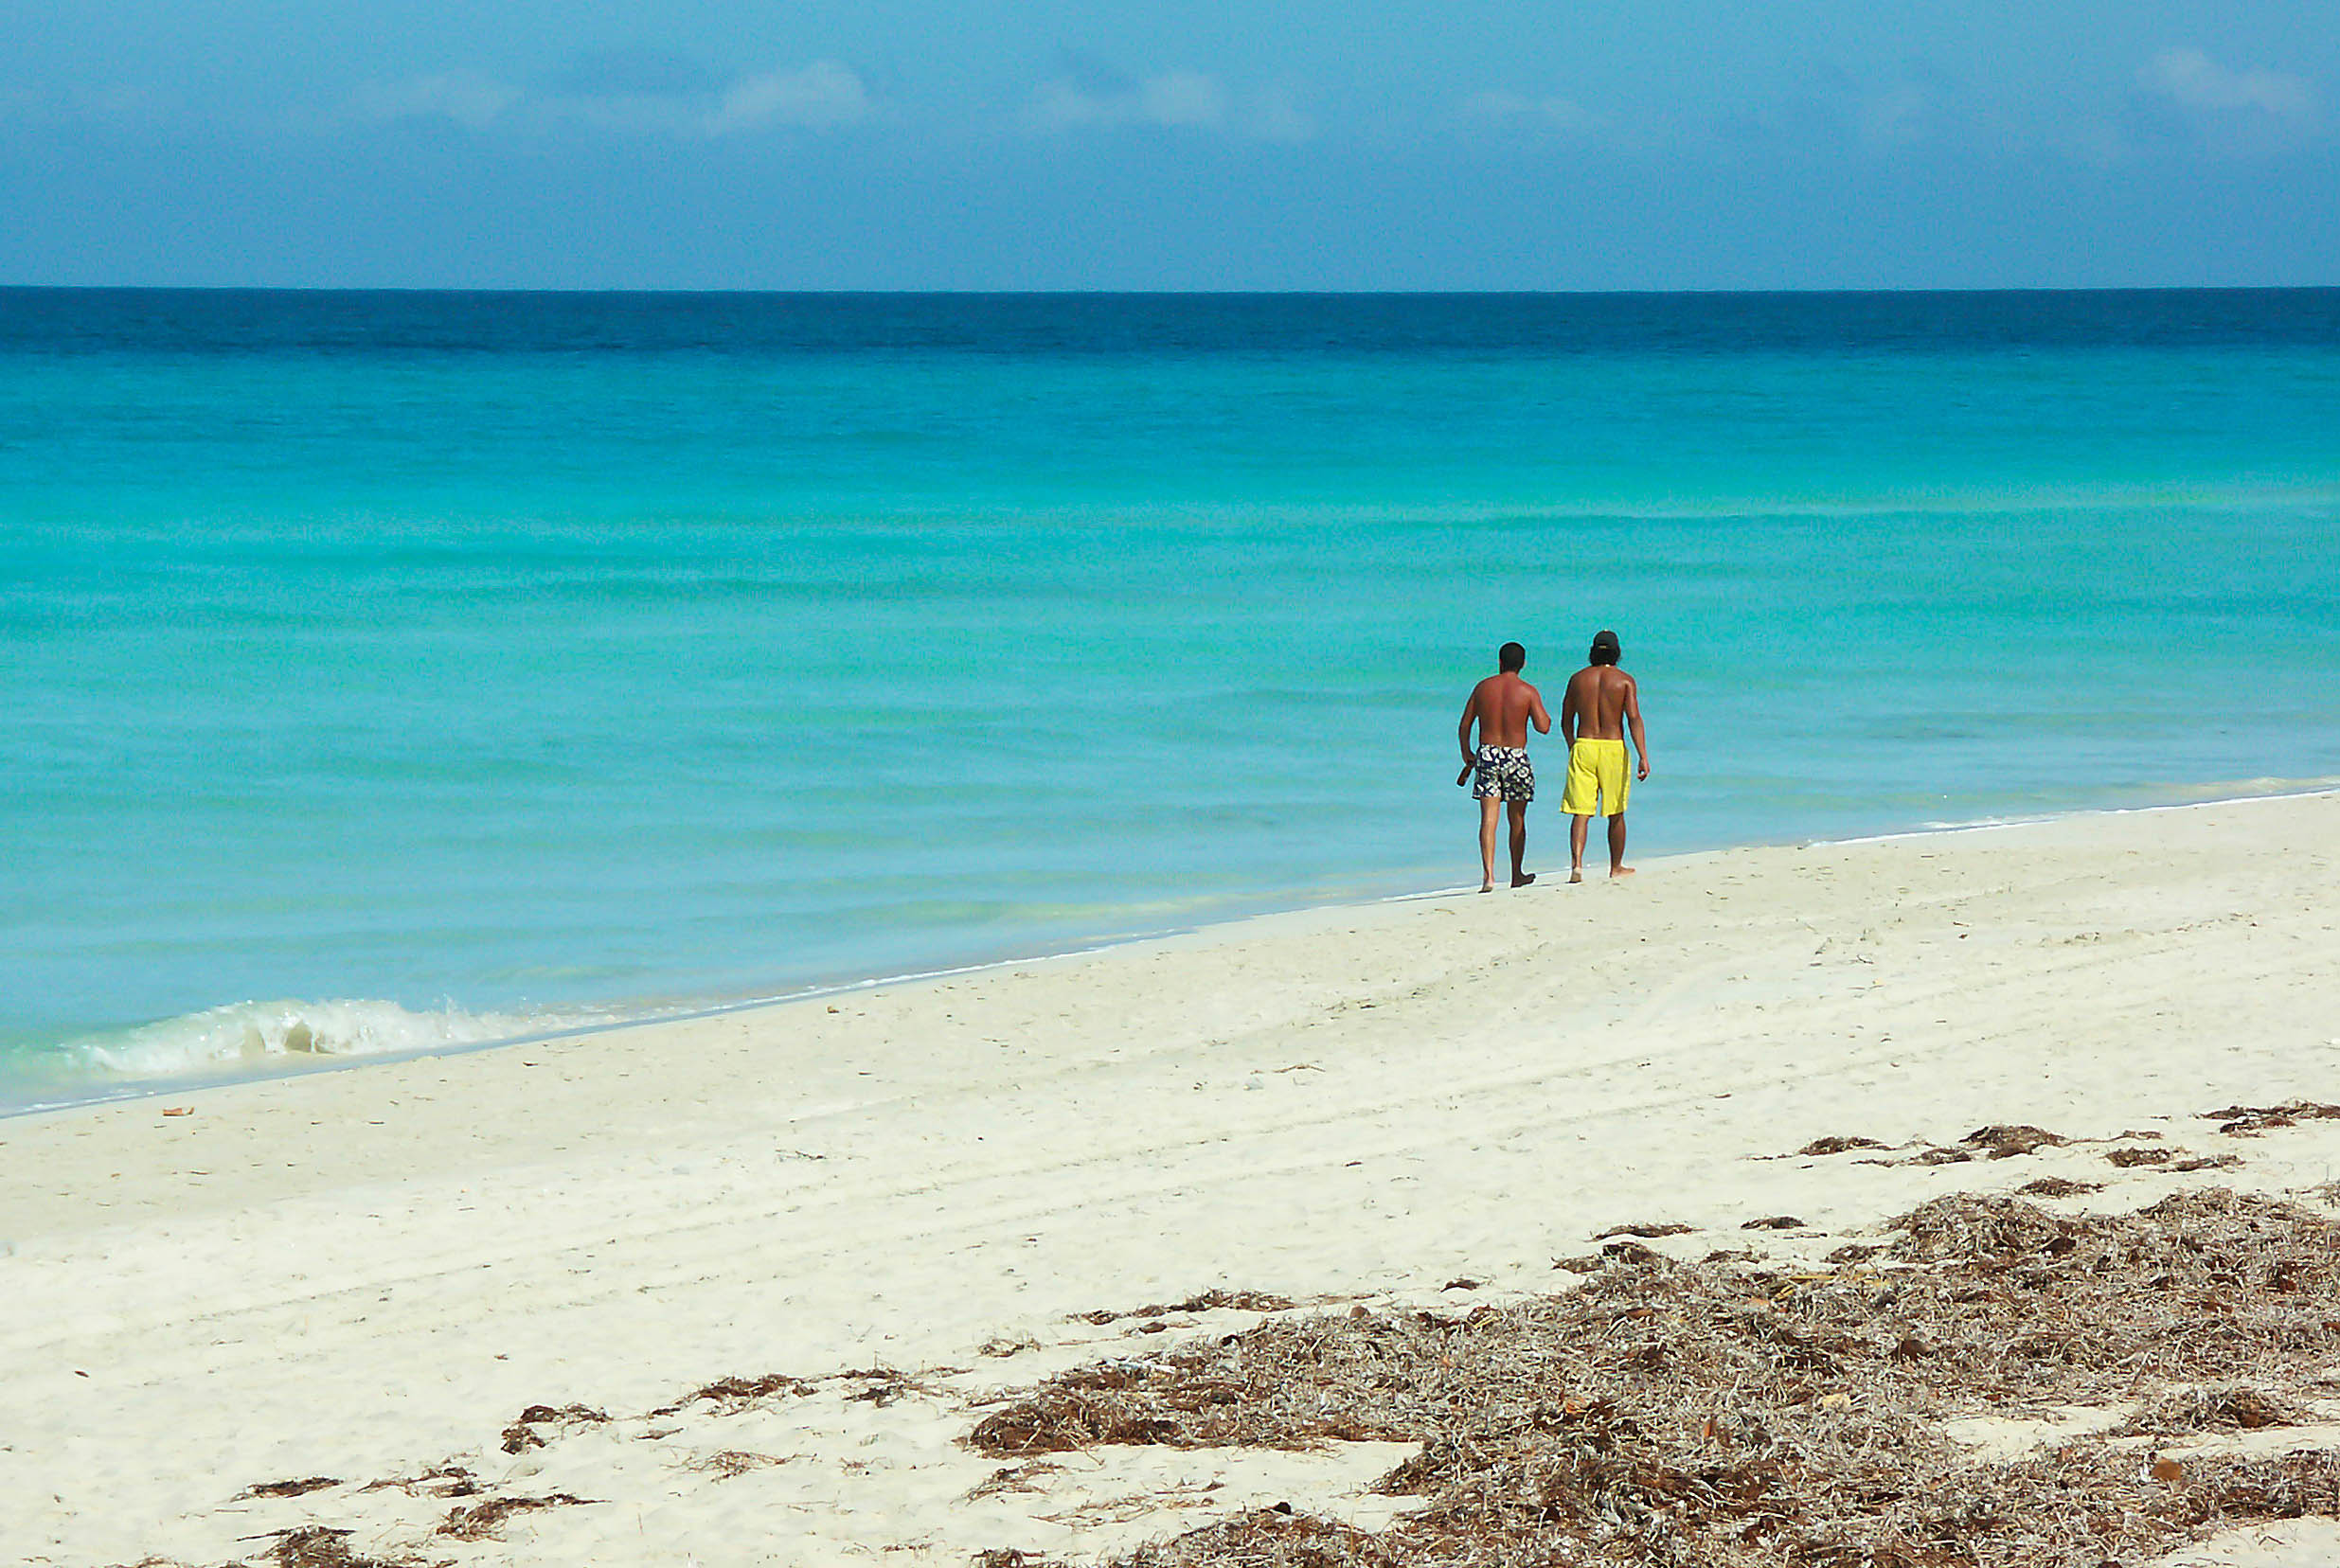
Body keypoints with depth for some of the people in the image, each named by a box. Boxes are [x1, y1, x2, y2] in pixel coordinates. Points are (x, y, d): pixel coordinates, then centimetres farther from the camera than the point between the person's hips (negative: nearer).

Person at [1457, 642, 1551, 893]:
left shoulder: (1483, 687, 3)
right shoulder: (1528, 692, -5)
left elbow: (1464, 726, 6)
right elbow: (1543, 727, -12)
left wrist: (1467, 755, 19)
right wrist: (1546, 716, 11)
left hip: (1487, 753, 1)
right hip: (1516, 757, -1)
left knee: (1488, 818, -4)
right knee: (1517, 819, 14)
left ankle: (1488, 874, -19)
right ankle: (1517, 875, 26)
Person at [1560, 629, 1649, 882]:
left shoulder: (1578, 679, 6)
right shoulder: (1624, 681, -1)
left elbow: (1566, 721, 12)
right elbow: (1634, 719, -11)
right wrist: (1643, 757, -13)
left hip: (1583, 747, 1)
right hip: (1614, 747, -1)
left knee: (1581, 812, -2)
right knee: (1616, 813, 14)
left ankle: (1576, 864, -21)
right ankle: (1616, 866, 26)